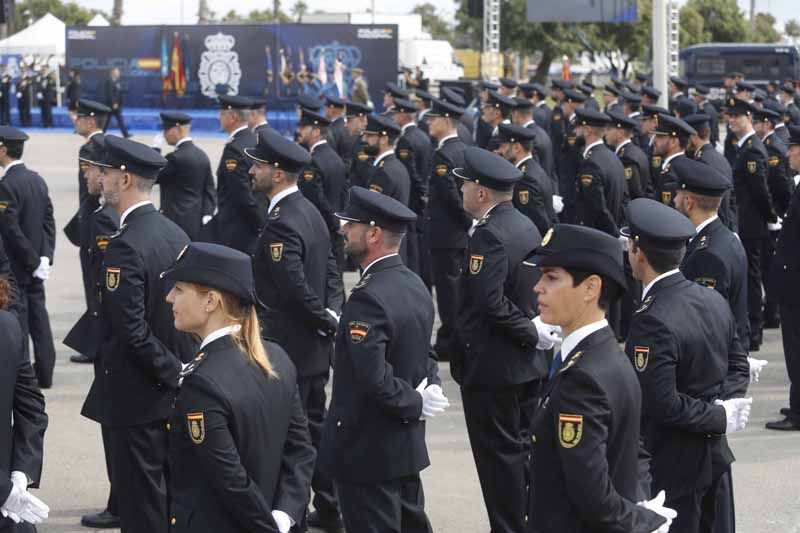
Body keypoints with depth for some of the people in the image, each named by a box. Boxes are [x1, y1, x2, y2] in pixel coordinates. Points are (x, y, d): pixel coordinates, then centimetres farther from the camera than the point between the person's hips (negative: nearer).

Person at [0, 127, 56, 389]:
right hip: (34, 266, 8)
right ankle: (44, 374, 17)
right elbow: (49, 222, 7)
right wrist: (44, 257, 1)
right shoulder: (37, 180, 7)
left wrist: (34, 262, -15)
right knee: (39, 320, 12)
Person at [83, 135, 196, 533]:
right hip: (173, 395, 9)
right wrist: (181, 370, 13)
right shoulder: (176, 233, 6)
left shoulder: (125, 247, -21)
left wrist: (175, 373, -14)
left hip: (137, 397, -9)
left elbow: (132, 332, -24)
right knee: (172, 498, 16)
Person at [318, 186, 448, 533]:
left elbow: (374, 378, -30)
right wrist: (430, 390, -3)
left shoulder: (368, 298, -24)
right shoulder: (415, 285, 6)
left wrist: (416, 404, -16)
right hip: (408, 446, 9)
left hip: (366, 452, -9)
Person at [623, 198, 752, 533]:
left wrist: (722, 417, -16)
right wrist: (721, 405, -5)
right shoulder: (714, 300, 2)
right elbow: (740, 369, 10)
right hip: (714, 454, 8)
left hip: (671, 467, -8)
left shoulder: (652, 321, -24)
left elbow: (661, 404, -26)